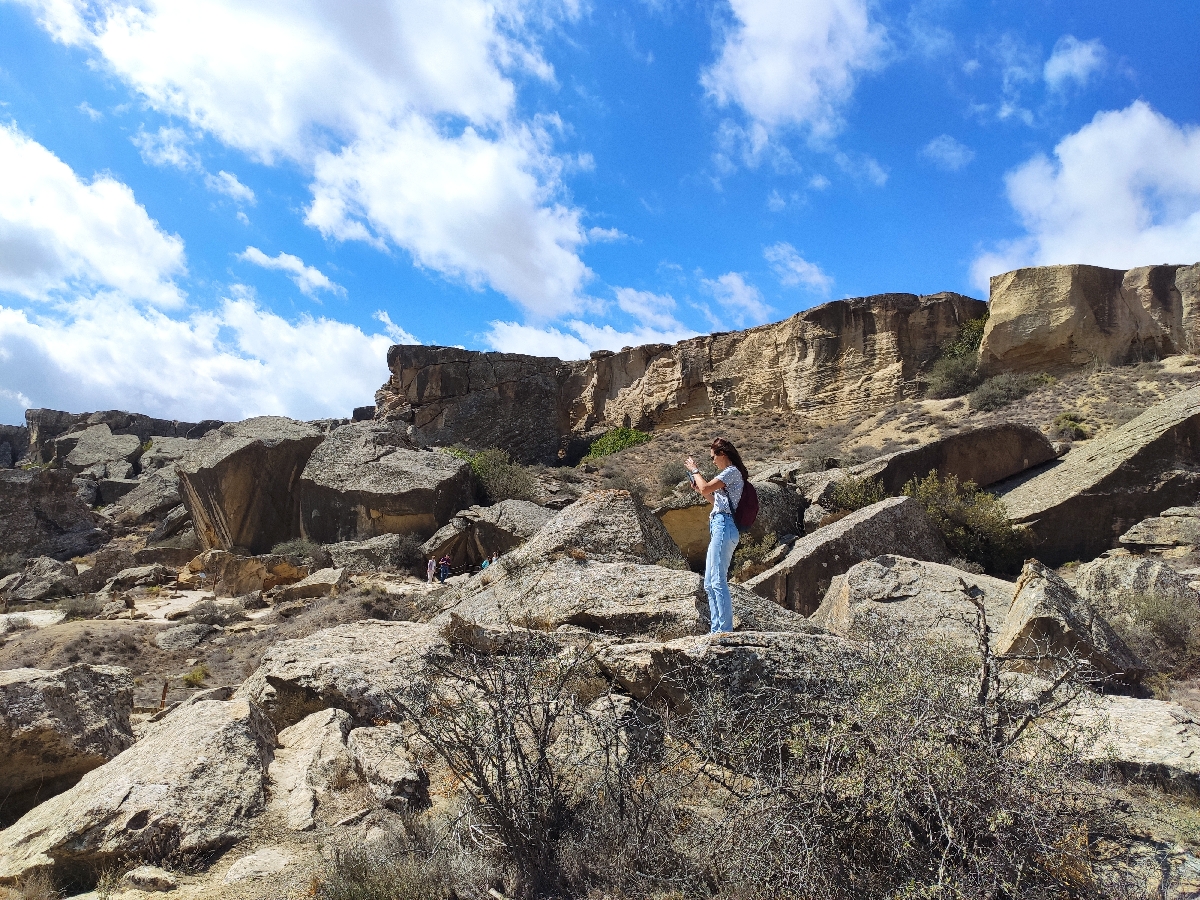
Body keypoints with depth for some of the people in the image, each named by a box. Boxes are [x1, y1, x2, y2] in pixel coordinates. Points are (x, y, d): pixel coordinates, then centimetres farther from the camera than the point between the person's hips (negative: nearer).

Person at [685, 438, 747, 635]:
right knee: (709, 584, 10)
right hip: (719, 529, 11)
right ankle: (716, 630, 12)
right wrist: (700, 488, 20)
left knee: (718, 581, -14)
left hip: (724, 527, -11)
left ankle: (725, 630, -14)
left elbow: (706, 488, -15)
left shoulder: (732, 471, -6)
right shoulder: (729, 474, 24)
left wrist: (694, 470, 0)